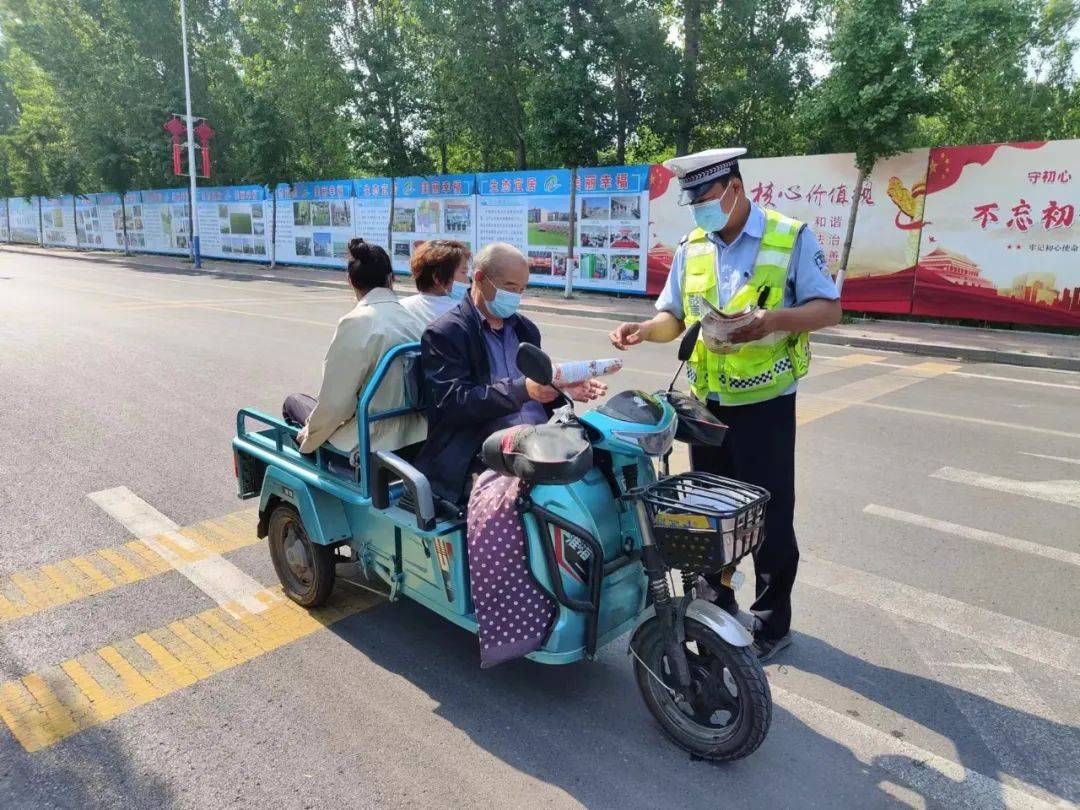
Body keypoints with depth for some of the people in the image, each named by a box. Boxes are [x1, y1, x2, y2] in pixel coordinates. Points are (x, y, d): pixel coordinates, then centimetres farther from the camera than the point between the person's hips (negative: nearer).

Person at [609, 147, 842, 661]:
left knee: (769, 517, 4)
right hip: (706, 401, 5)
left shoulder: (791, 237, -7)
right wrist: (643, 330, -14)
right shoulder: (691, 247, 8)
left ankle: (772, 622, 22)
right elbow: (673, 318, 8)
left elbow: (829, 309, -8)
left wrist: (775, 319, -27)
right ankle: (717, 605, 33)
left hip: (764, 403, -5)